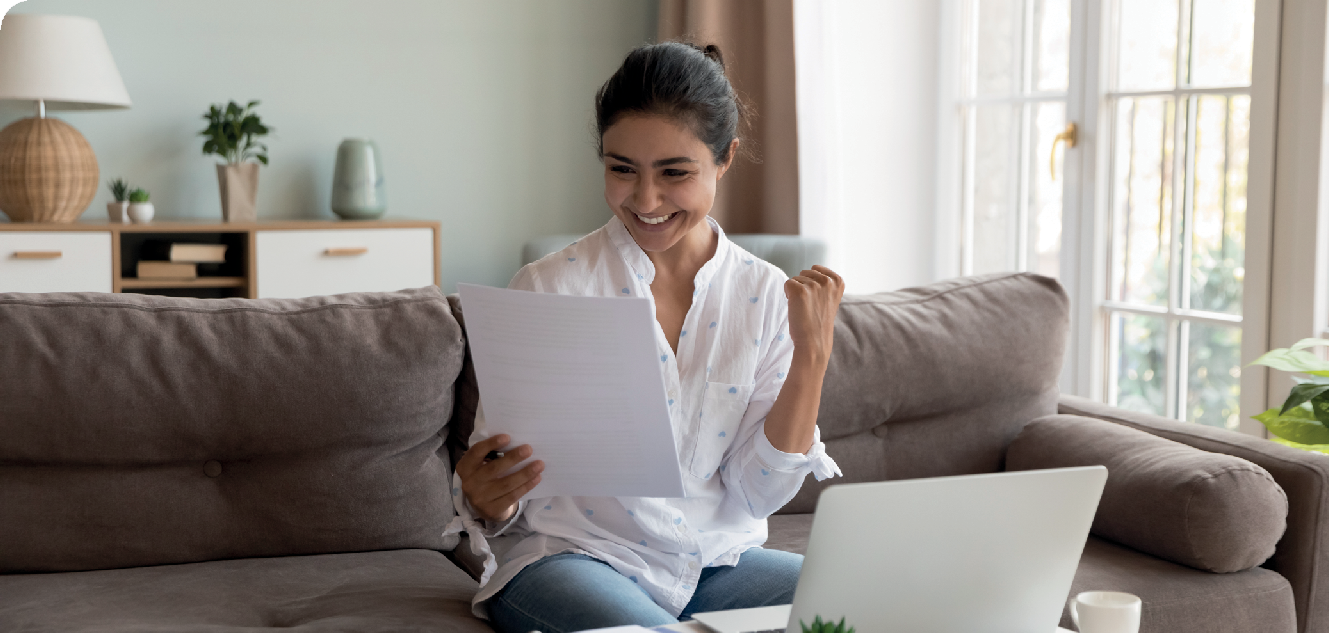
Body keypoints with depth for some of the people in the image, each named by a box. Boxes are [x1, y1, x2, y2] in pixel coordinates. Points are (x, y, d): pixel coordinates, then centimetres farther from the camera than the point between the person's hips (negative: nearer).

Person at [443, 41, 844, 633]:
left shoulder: (767, 295, 2)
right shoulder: (549, 288, -6)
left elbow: (758, 494, -2)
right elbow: (501, 503, -5)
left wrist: (812, 355, -11)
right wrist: (485, 499, -29)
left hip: (716, 562, 4)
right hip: (577, 558, -3)